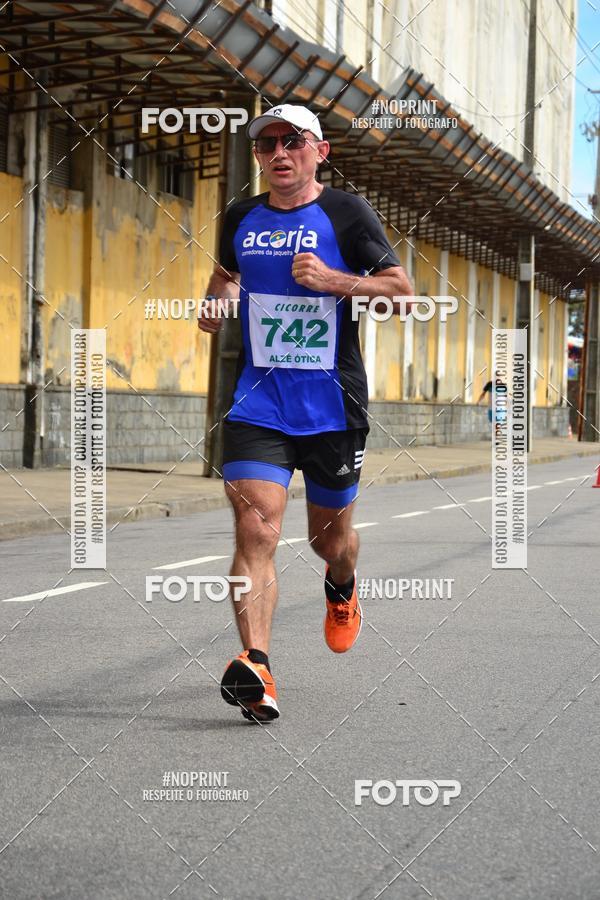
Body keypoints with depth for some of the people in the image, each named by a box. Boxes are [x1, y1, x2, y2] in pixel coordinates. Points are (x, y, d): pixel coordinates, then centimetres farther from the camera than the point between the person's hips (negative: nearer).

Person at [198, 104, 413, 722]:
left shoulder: (346, 213, -1)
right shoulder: (241, 219, 9)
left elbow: (402, 291, -3)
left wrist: (331, 281, -17)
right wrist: (215, 303, 7)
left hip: (333, 404, -1)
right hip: (257, 403, 2)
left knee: (329, 533, 14)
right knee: (255, 526, -18)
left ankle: (342, 590, 52)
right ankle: (256, 669, -26)